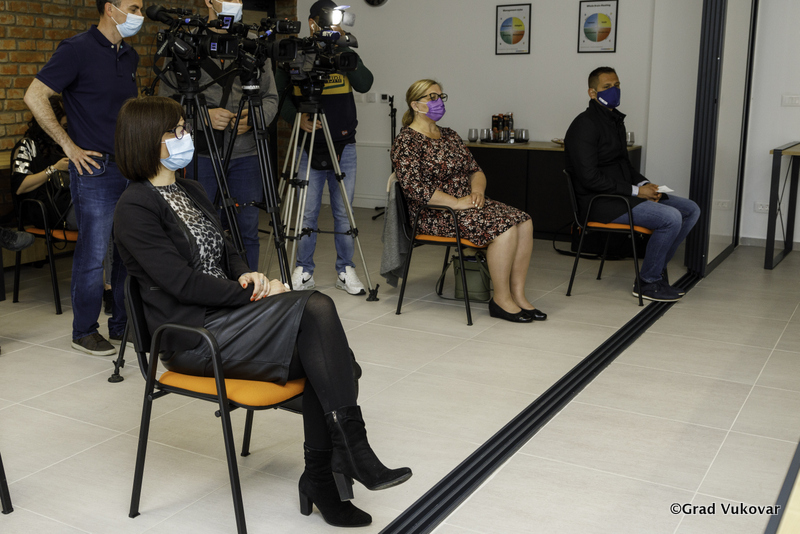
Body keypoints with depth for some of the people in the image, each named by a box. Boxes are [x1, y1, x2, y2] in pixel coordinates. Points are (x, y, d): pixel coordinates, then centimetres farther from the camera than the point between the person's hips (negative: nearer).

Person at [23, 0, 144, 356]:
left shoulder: (129, 56, 13)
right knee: (92, 255, -2)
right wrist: (69, 146, -13)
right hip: (96, 170, -7)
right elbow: (35, 97, -13)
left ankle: (122, 325, 22)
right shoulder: (78, 50, -10)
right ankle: (84, 332, 12)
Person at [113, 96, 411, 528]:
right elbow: (182, 283, -17)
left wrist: (249, 276, -4)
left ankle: (321, 478, -13)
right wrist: (255, 293, -15)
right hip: (193, 338, -8)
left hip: (226, 314, 8)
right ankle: (355, 453, -23)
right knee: (314, 307, -26)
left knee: (321, 339, -20)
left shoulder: (191, 192, 17)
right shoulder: (135, 208, -9)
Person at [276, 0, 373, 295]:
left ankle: (346, 271, 15)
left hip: (344, 148, 1)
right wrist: (296, 117, -15)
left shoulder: (345, 55, 7)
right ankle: (304, 271, 14)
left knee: (343, 212, 5)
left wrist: (343, 47, -14)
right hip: (309, 148, -1)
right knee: (307, 213, 2)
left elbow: (364, 84, -9)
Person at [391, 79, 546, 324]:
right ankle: (501, 300, -14)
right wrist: (456, 202, -21)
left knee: (523, 221, -14)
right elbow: (413, 187, -19)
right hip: (436, 215, -8)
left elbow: (475, 169, 18)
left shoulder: (449, 135, 18)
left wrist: (477, 190, -5)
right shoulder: (406, 141, -7)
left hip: (466, 202, 8)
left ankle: (518, 295, -9)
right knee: (504, 227, -26)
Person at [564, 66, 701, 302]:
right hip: (600, 203, -10)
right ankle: (647, 283, -8)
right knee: (671, 218, -24)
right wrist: (635, 190, -17)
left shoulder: (615, 120, 18)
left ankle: (655, 268, 9)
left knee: (690, 210, 4)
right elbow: (590, 178, -21)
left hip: (622, 194, 10)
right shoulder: (585, 126, -13)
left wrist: (645, 184, 3)